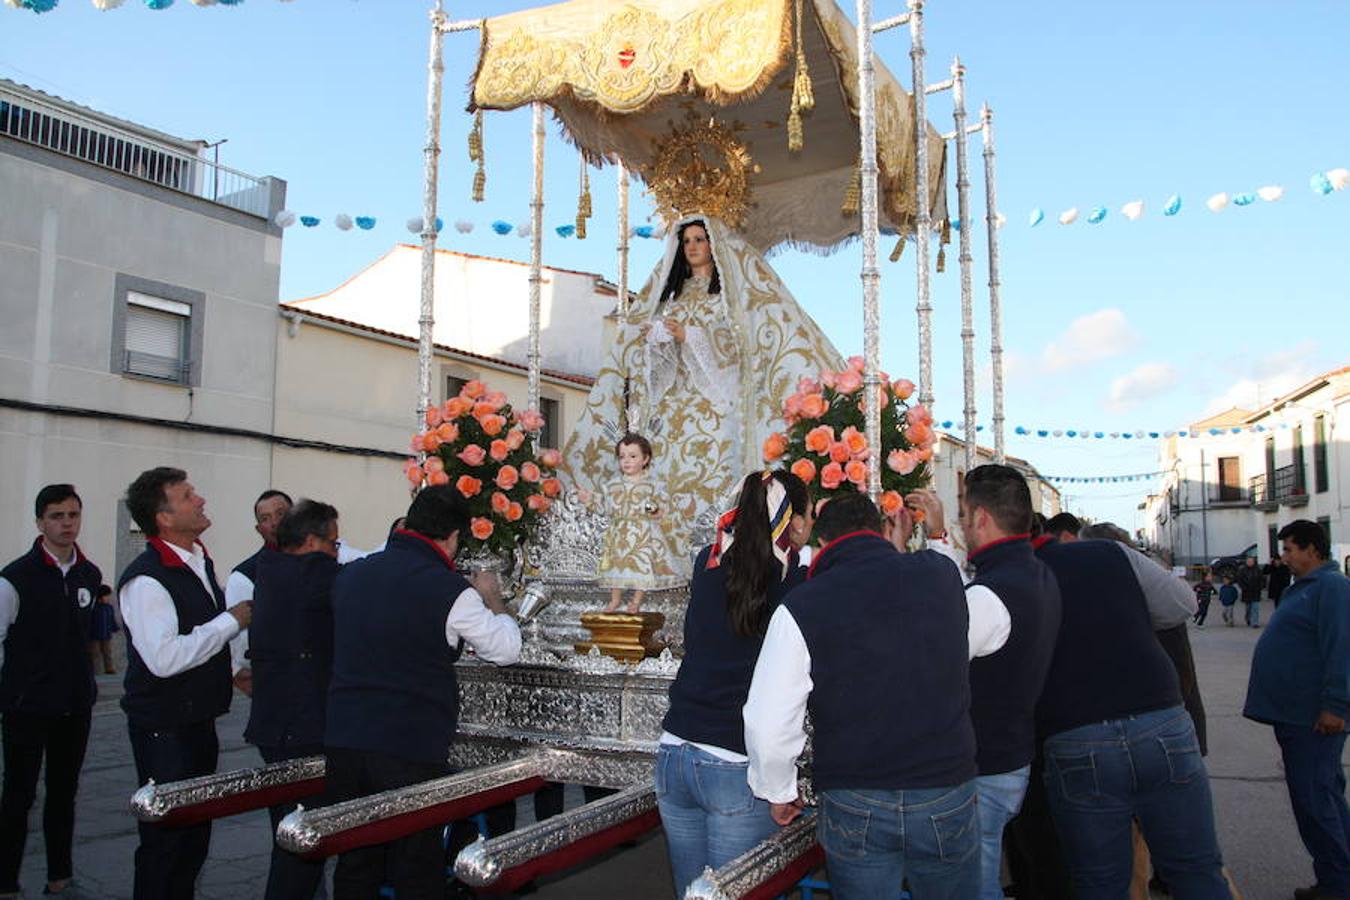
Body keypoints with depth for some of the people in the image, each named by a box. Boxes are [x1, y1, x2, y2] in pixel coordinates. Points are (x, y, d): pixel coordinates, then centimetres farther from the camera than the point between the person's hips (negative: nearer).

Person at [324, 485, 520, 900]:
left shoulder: (349, 575, 6)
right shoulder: (449, 589, -12)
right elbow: (506, 649, -2)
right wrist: (493, 599, 16)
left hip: (342, 741, 6)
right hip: (411, 749, -5)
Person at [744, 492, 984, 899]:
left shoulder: (800, 607, -12)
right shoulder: (942, 574, -4)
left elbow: (767, 724, -13)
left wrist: (779, 793, 6)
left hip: (852, 805, -2)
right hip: (947, 796, 2)